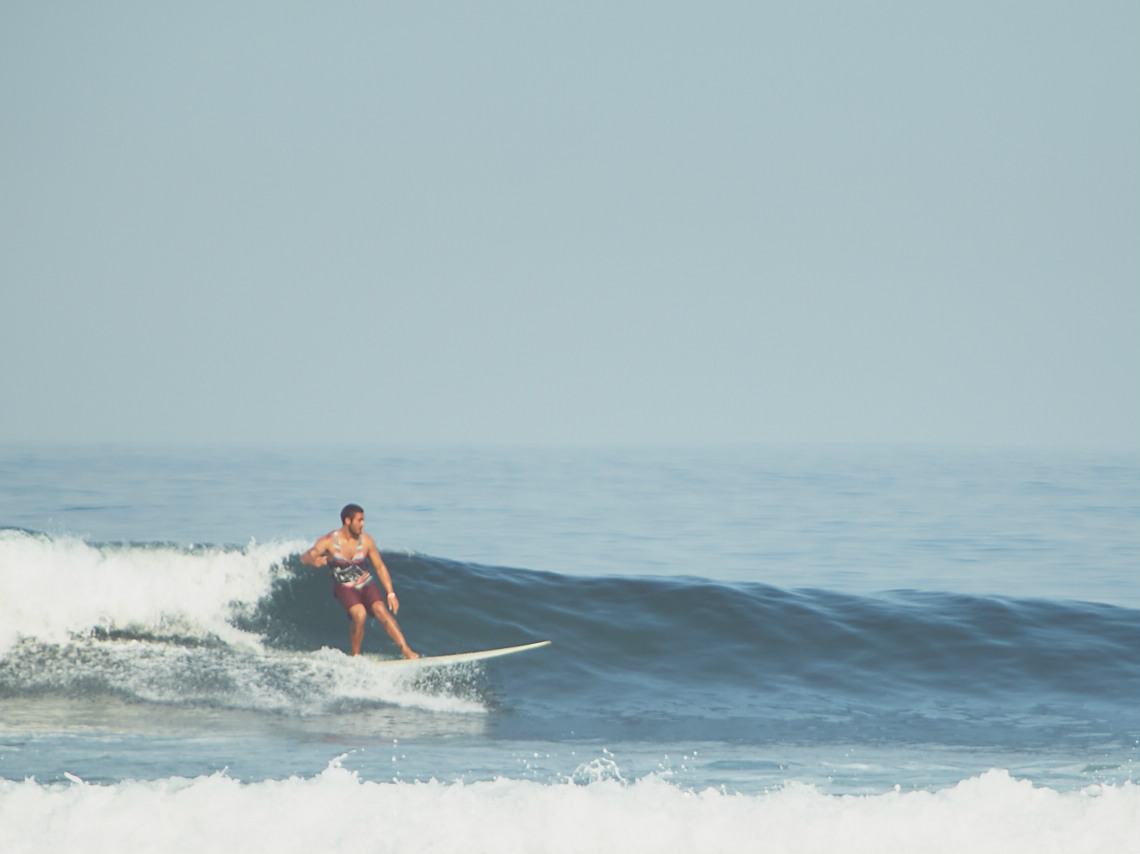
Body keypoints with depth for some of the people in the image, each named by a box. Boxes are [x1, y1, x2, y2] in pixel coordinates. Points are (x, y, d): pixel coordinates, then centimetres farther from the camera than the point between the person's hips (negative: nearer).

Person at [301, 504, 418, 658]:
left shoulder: (366, 541, -7)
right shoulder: (329, 541, -15)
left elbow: (380, 567, 3)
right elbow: (304, 557, -24)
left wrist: (391, 594, -2)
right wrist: (313, 560, -50)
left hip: (366, 585, 2)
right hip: (344, 588, -2)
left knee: (381, 611, -24)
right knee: (359, 614, -29)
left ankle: (406, 651, -26)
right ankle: (355, 656, -10)